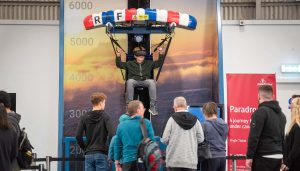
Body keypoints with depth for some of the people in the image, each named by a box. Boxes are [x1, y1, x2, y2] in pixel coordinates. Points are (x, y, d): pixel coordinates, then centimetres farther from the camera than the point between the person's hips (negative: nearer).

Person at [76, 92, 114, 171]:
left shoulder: (85, 117, 6)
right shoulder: (105, 117, -4)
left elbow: (78, 136, -1)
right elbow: (111, 134, -16)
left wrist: (85, 148, 10)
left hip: (89, 155, 3)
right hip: (101, 154, -3)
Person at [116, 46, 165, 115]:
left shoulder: (149, 63, 23)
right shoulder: (130, 64, 20)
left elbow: (159, 63, 20)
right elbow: (119, 64, 15)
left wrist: (161, 54, 6)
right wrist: (118, 56, -2)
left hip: (145, 81, 1)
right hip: (134, 81, -1)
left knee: (152, 82, -35)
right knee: (129, 81, -38)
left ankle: (152, 107, -33)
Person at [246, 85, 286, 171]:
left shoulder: (261, 112, -11)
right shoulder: (281, 114, 15)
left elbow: (254, 137, -16)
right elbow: (282, 137, 18)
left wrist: (249, 157, -12)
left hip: (264, 157, -8)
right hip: (278, 157, 8)